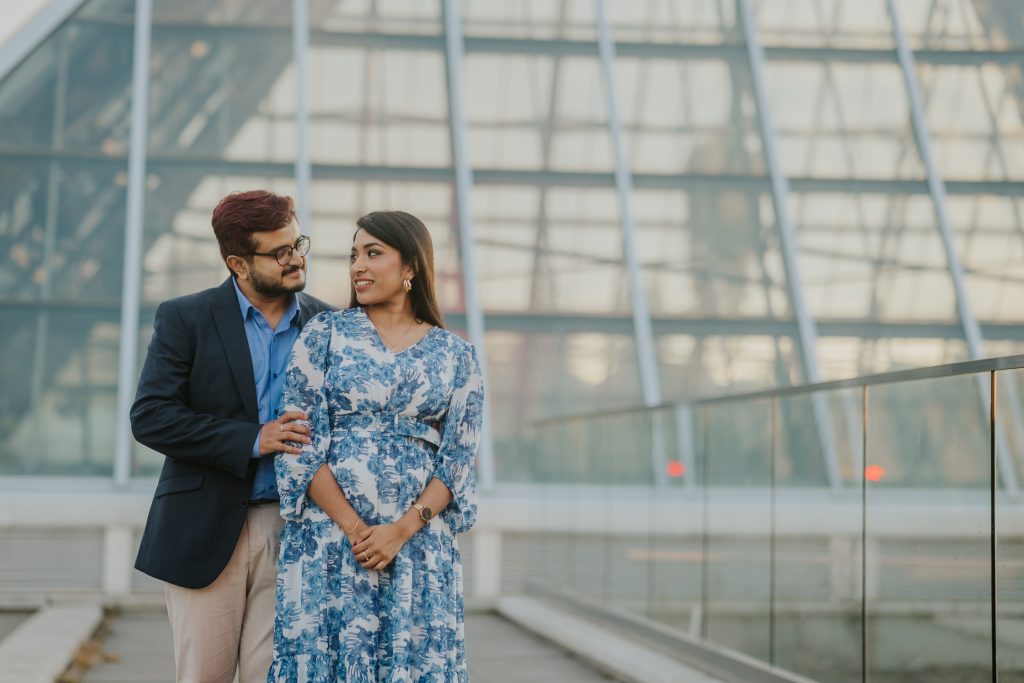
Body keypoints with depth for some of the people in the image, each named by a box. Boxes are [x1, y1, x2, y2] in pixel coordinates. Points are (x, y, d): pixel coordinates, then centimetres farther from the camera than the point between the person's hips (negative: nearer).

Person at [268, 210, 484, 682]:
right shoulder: (325, 333, 4)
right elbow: (301, 443, -2)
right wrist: (354, 529, -11)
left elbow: (457, 458, 2)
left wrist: (402, 530, -12)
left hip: (419, 544, 1)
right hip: (328, 536, -1)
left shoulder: (455, 355, 7)